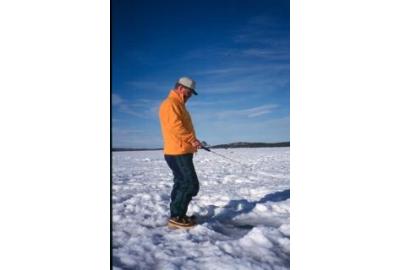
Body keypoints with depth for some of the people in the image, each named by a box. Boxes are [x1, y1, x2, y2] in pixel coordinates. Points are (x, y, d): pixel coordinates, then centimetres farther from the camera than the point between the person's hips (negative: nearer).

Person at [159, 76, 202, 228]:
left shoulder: (179, 105, 23)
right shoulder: (170, 103, -11)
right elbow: (175, 126, -24)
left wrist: (191, 143, 13)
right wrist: (192, 139, -21)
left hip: (181, 152, 11)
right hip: (177, 153, -11)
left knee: (182, 184, 13)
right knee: (191, 185, -11)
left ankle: (177, 215, 20)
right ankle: (176, 217, -5)